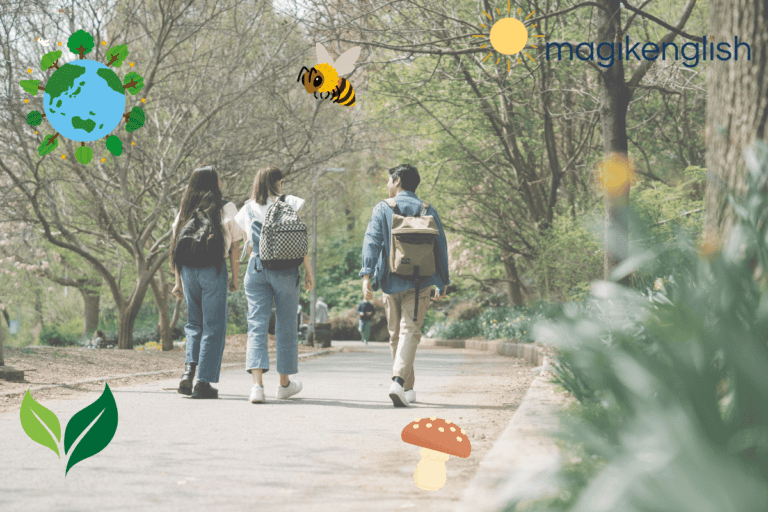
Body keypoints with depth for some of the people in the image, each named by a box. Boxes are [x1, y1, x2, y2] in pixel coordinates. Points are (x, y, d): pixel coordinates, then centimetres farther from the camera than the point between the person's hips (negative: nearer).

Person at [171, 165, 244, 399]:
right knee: (213, 327, 3)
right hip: (213, 269, -4)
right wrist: (235, 279, 5)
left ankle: (189, 369, -3)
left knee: (194, 323, 17)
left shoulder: (185, 209, 11)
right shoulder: (226, 208, 0)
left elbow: (177, 246, 9)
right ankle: (203, 382, 0)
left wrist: (178, 281, 13)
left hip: (188, 269, 4)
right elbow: (235, 246, -1)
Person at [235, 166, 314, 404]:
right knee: (285, 325, 10)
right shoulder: (290, 204, 0)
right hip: (285, 269, -2)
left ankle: (257, 385, -18)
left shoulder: (247, 210, 9)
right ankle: (284, 384, 22)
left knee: (256, 325, -2)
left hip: (256, 268, 2)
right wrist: (308, 272, 4)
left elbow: (249, 246, 13)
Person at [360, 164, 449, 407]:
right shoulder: (429, 211, 7)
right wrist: (442, 283, 16)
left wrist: (367, 275, -15)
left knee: (396, 335, 13)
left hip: (391, 281, 0)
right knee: (410, 331, -7)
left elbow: (371, 241, -9)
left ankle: (407, 389, 20)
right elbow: (441, 247, 8)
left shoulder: (382, 209, 3)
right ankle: (399, 381, -29)